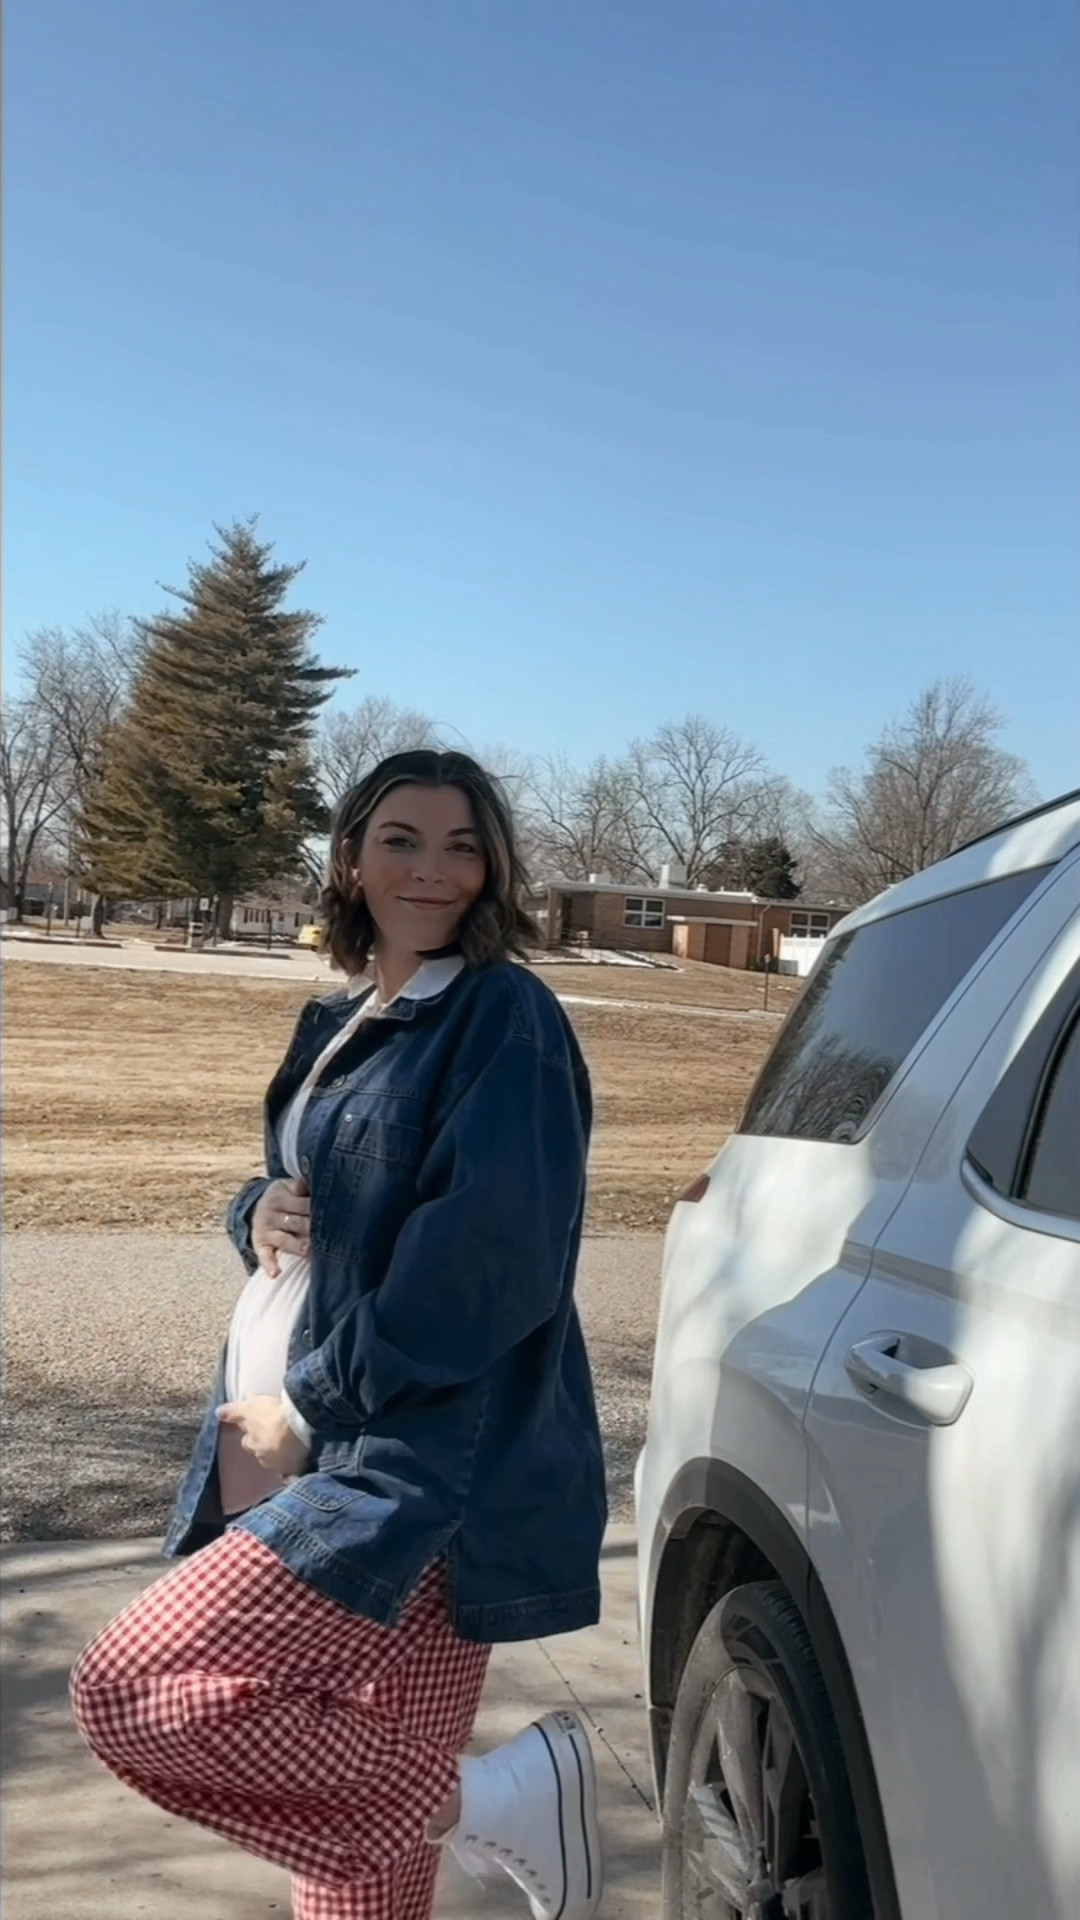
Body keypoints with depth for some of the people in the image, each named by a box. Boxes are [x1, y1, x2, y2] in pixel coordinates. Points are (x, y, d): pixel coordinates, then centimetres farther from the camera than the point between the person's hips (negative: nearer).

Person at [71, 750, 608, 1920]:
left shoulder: (502, 1017, -10)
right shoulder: (342, 1024, 15)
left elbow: (488, 1262, -19)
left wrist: (313, 1404, -15)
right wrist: (259, 1215, -1)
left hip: (408, 1468, -8)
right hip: (303, 1452, 8)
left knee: (129, 1691, -12)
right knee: (349, 1806, 11)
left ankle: (488, 1802, -3)